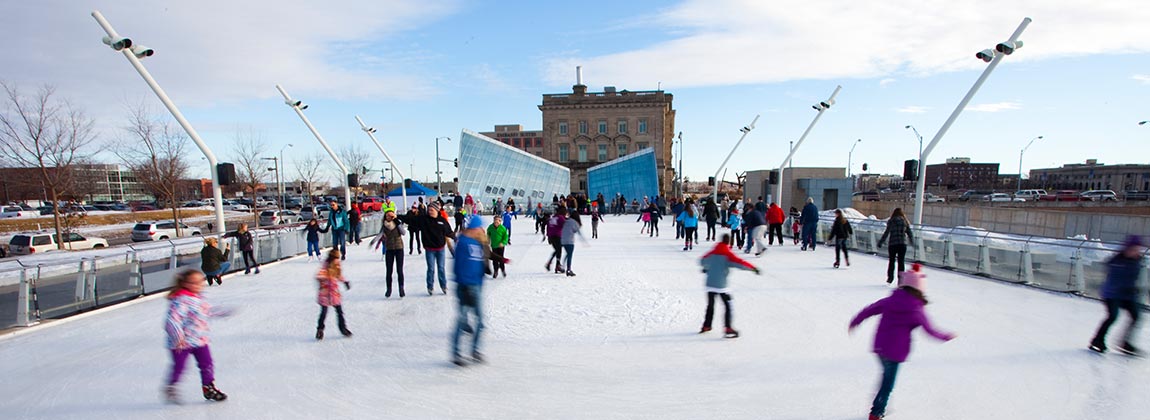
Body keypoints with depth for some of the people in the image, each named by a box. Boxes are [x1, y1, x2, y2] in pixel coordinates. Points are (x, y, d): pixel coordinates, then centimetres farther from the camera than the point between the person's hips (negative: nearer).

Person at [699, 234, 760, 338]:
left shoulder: (712, 253, 8)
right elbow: (740, 263, -20)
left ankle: (706, 326, 25)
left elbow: (703, 260, 25)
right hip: (721, 285, -6)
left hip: (710, 284, 6)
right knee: (727, 306, 0)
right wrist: (753, 268, -13)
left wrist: (706, 268, 47)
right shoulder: (727, 254, -11)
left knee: (710, 305, 19)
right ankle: (728, 329, -6)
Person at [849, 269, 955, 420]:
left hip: (880, 346, 4)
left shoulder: (889, 301, -1)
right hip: (896, 351, -4)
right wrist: (947, 337, 17)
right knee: (889, 382, 10)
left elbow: (869, 310, 7)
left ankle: (879, 408, 30)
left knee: (887, 375, 25)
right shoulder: (917, 311, -11)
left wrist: (854, 322, 21)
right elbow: (930, 331, -1)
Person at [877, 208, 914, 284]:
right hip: (903, 243, 2)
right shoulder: (905, 222, 7)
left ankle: (890, 277, 11)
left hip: (893, 243, -2)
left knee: (891, 261, 12)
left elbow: (886, 232, -8)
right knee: (901, 262, 6)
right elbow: (910, 233, 11)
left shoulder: (891, 221, -3)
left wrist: (880, 242, -3)